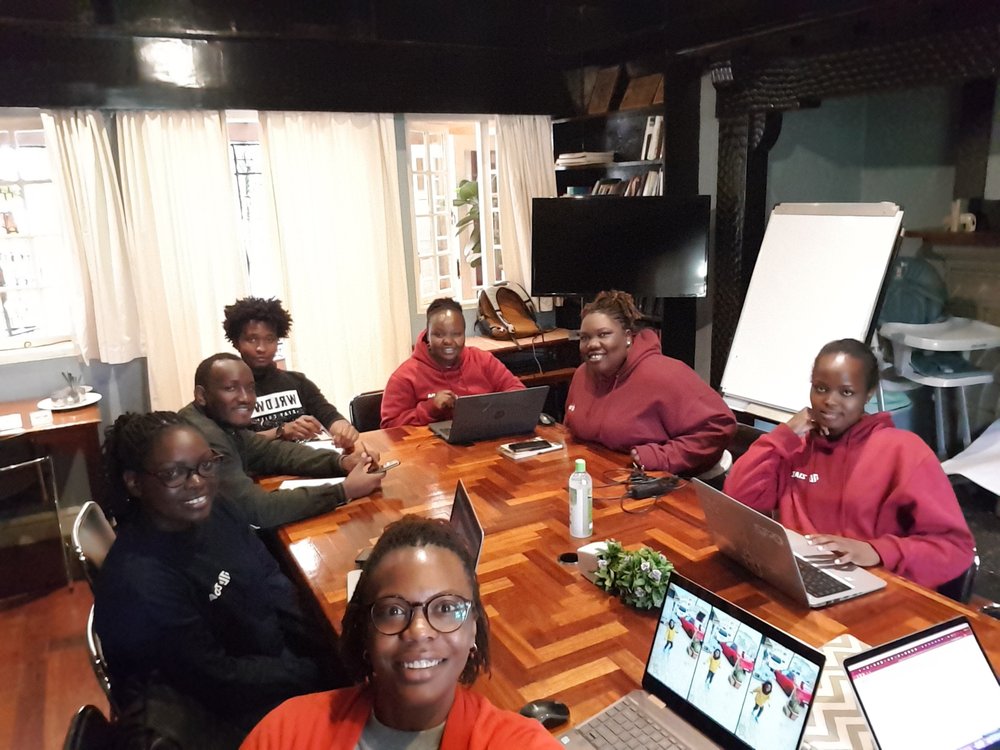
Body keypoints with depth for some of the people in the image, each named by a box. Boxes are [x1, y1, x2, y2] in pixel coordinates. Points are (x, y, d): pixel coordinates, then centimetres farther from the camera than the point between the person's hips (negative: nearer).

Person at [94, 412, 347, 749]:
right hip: (228, 711, -6)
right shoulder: (138, 581, -29)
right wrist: (324, 673, -20)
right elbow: (216, 680, -23)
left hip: (272, 658, 6)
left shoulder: (215, 509, -8)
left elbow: (272, 584, 0)